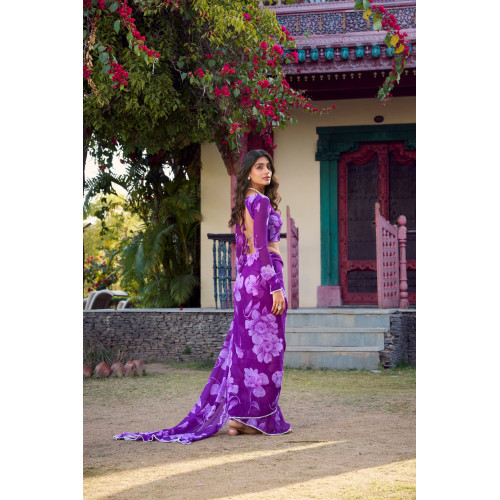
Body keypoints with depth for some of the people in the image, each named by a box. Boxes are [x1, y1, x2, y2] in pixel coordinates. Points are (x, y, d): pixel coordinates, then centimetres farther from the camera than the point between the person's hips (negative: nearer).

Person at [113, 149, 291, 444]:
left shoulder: (243, 204, 18)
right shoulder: (261, 201, -10)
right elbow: (261, 247, -18)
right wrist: (276, 287, -19)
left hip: (245, 280, 9)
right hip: (264, 276, -9)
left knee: (244, 348, 9)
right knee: (265, 348, -5)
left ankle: (236, 417, 10)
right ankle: (252, 418, -3)